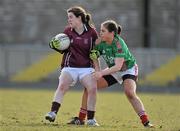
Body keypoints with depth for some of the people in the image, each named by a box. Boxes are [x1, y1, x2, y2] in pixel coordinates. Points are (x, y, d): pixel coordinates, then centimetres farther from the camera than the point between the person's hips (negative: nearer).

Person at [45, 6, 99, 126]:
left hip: (87, 67, -1)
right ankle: (53, 113, -30)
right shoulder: (68, 31, 3)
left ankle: (91, 119, -4)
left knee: (92, 88, -18)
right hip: (70, 66, 1)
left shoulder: (91, 32, -2)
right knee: (62, 86, -24)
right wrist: (55, 45, -10)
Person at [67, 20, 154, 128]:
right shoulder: (101, 42, -13)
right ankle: (81, 119, 5)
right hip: (113, 70, 7)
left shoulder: (118, 44, -31)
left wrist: (101, 73, -47)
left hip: (128, 69, -6)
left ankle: (146, 122, -27)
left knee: (130, 93, -32)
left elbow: (118, 66, -38)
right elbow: (93, 56, -4)